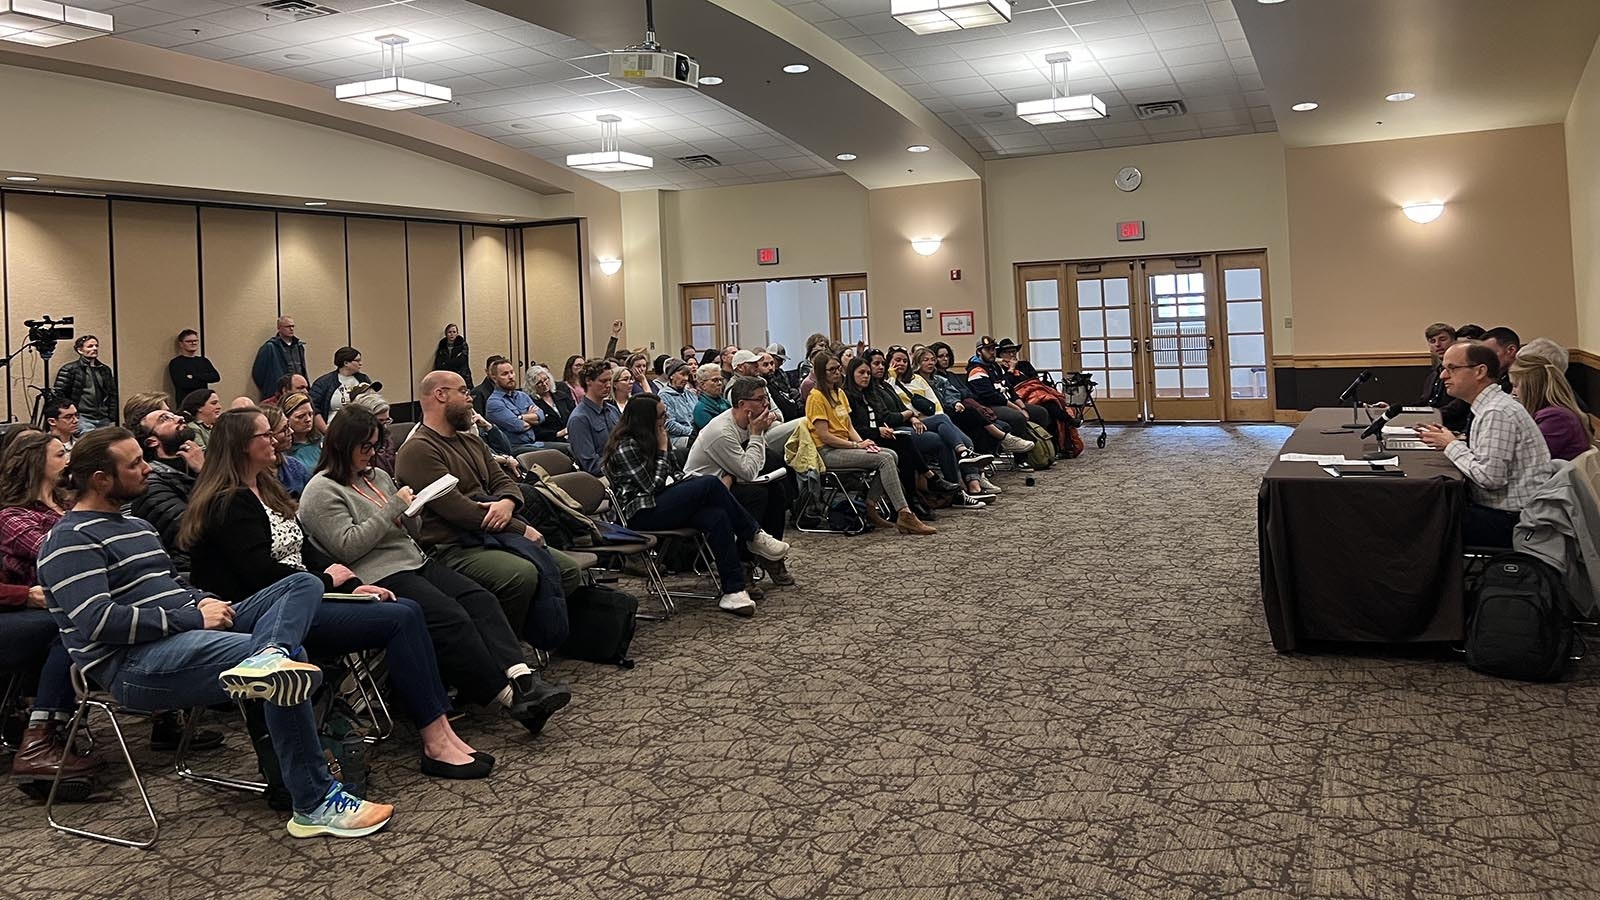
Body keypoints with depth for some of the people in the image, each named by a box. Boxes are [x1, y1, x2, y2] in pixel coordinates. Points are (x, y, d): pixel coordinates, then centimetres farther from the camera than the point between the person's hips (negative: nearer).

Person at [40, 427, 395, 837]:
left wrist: (205, 602, 5)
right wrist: (193, 617, -16)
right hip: (135, 664, -10)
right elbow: (97, 621, -19)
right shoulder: (71, 540, -5)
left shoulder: (135, 526, 27)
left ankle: (266, 659, -41)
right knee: (284, 676, -31)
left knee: (303, 584, -11)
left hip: (192, 632, 10)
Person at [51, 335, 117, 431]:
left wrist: (113, 419, 11)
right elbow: (58, 395, -3)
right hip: (82, 419, -5)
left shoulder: (105, 370, 17)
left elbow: (112, 396, 19)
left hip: (104, 420, 5)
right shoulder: (68, 370, 1)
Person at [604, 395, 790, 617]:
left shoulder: (648, 440, 13)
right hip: (641, 514, -8)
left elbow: (669, 478, 16)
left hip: (659, 503, 8)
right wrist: (663, 450, -9)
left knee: (716, 516, -22)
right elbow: (652, 486, -16)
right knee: (709, 484, -24)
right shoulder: (626, 447, -13)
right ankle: (753, 536, -9)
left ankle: (733, 591, -26)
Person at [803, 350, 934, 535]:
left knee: (891, 455, -10)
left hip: (845, 446, 8)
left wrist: (862, 442, -4)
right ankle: (904, 515, -25)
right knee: (884, 459, -21)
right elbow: (825, 436, -15)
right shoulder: (816, 397, -9)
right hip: (828, 452, -8)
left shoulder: (840, 393, 18)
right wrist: (857, 445, -14)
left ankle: (871, 505, -10)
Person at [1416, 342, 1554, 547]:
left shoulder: (1497, 413, -18)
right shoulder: (1489, 407, 13)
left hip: (1515, 521, -9)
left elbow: (1490, 477, -23)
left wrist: (1452, 446, -11)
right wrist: (1447, 442, 3)